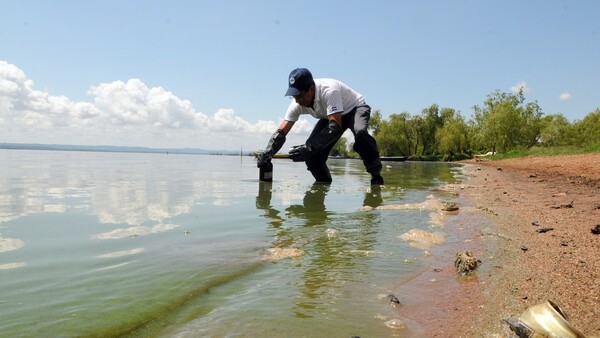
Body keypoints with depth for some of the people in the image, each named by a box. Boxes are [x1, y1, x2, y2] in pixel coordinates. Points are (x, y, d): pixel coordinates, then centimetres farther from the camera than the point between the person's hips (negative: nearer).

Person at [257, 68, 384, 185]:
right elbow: (281, 131, -21)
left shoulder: (329, 90, -40)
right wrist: (267, 152, -40)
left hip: (355, 108, -5)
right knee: (312, 153, -14)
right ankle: (323, 182, 11)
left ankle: (376, 175, -20)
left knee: (360, 133, -39)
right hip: (332, 116, 6)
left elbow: (335, 127, -48)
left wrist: (309, 147, -55)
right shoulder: (297, 104, -20)